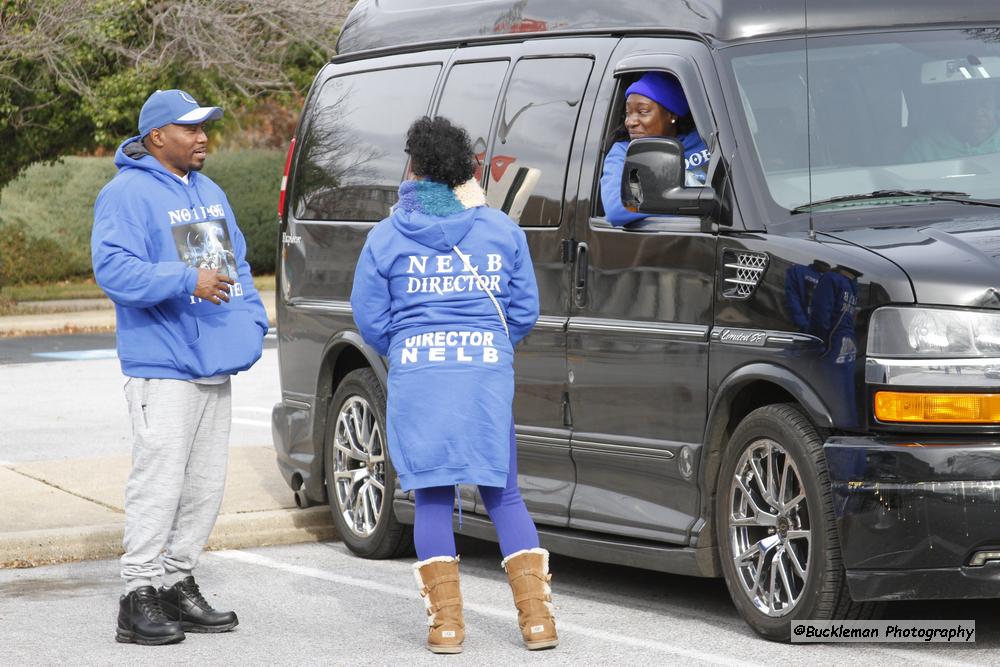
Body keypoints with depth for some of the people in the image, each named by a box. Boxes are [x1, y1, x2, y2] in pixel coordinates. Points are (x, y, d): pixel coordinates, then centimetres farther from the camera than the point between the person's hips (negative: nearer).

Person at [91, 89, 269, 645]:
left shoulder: (209, 192, 18)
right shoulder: (129, 193, -9)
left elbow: (239, 263, 24)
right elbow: (113, 267, -20)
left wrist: (253, 319, 8)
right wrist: (187, 281, -27)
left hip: (214, 368, 9)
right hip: (163, 366, -9)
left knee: (206, 485, 11)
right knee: (160, 480, -11)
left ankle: (179, 584, 21)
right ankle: (140, 596, -7)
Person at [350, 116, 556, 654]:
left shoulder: (387, 236, 3)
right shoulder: (502, 231, 7)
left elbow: (370, 321, 6)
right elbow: (524, 311, 11)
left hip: (417, 375, -1)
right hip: (487, 373, 1)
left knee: (431, 498, 7)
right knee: (502, 495, 10)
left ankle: (446, 623, 2)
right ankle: (537, 617, 2)